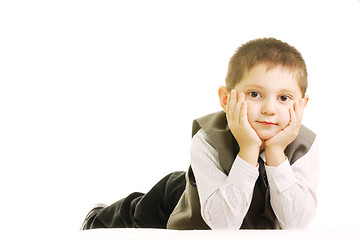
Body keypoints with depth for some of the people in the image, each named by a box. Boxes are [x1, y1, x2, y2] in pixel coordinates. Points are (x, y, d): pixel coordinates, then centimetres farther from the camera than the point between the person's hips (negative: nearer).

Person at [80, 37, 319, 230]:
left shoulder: (304, 145, -29)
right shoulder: (207, 141, -35)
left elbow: (297, 224, -35)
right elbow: (224, 223, -40)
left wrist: (276, 152, -43)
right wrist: (248, 150, -47)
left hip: (259, 228, 2)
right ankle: (100, 217, 51)